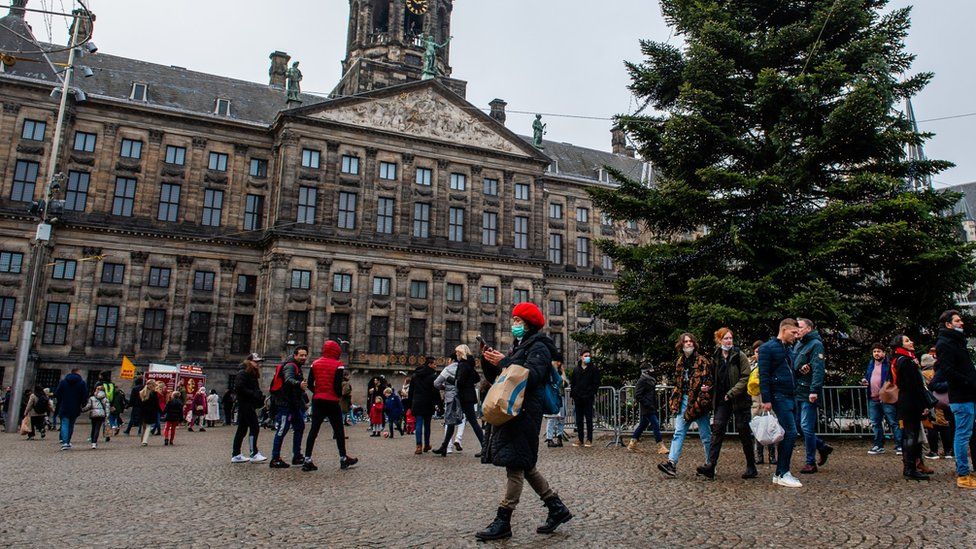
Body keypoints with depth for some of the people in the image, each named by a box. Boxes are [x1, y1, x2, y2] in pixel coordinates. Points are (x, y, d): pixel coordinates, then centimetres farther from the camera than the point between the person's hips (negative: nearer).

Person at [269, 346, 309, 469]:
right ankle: (275, 459, -1)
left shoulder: (296, 367, 18)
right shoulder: (290, 366, -14)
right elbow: (288, 379, -34)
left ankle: (297, 456, 22)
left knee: (300, 427, 14)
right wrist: (299, 384, -55)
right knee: (282, 430, -7)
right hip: (285, 403, -10)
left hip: (294, 404, 10)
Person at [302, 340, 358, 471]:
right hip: (332, 401, -4)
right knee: (339, 430, 8)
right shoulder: (338, 365, -9)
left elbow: (310, 384, 3)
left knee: (314, 430, 8)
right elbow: (337, 386, -14)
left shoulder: (315, 363, 5)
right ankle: (343, 459, 17)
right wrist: (340, 395, 5)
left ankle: (307, 460, 4)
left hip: (317, 401, 4)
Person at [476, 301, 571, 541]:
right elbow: (495, 376, 21)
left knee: (515, 466, -6)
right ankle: (557, 509, 23)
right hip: (512, 411, 10)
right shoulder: (518, 346, 22)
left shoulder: (539, 347, -6)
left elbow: (531, 376, -23)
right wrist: (489, 360, 3)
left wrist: (503, 362, -20)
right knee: (524, 465, 13)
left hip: (525, 412, -10)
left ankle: (503, 522, -1)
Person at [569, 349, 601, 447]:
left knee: (589, 419, 2)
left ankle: (589, 439, 9)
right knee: (579, 420, 8)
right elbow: (572, 383, 13)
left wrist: (593, 393, -10)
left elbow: (596, 383, -1)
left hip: (588, 398, -3)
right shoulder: (576, 369, 10)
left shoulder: (594, 368, 1)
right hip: (578, 398, 4)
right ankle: (580, 439, 15)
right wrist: (572, 394, 5)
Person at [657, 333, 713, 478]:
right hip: (683, 400, 5)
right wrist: (675, 401, 11)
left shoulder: (702, 361, -5)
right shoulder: (679, 362, 12)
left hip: (698, 400, -5)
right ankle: (672, 462, -10)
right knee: (679, 432, -3)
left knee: (705, 434, 5)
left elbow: (709, 379, -9)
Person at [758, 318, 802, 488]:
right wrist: (766, 400, -17)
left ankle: (780, 474, 14)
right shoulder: (768, 348, -6)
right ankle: (783, 474, -6)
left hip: (791, 397, 9)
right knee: (790, 432, -13)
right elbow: (763, 375, -12)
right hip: (779, 396, -9)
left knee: (788, 434, 7)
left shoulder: (789, 349, 19)